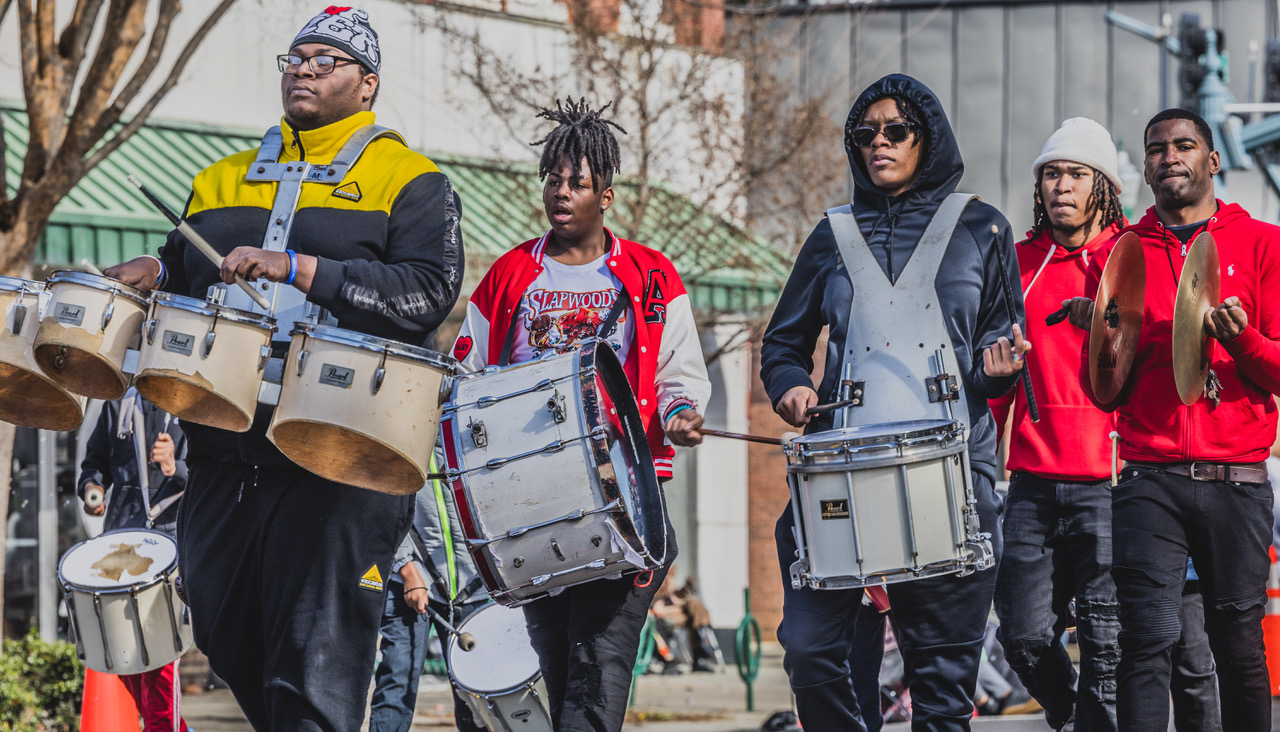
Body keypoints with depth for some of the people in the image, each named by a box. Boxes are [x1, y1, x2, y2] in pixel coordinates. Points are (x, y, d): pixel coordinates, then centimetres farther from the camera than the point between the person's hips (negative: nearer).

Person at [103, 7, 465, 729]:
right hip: (224, 453, 6)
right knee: (227, 639, 10)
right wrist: (148, 277, 2)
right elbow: (181, 274, 27)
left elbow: (429, 292, -12)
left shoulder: (410, 180, 4)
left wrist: (297, 269, -19)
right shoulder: (222, 181, 22)